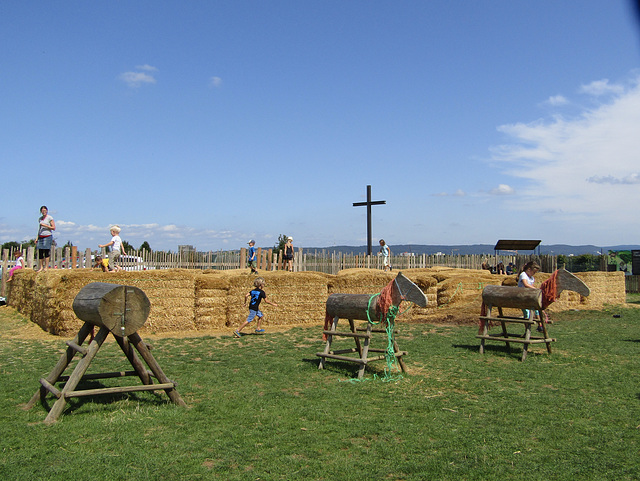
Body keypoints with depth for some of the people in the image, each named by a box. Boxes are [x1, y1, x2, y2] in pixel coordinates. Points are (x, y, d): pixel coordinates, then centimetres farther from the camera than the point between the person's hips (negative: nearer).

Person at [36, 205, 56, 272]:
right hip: (41, 237, 6)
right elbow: (39, 229, 23)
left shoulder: (50, 218, 0)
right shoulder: (40, 218, 18)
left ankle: (46, 267, -5)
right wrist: (37, 238, 17)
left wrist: (45, 225, -13)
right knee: (40, 252, 1)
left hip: (47, 236, -6)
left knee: (46, 252, -8)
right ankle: (41, 267, 5)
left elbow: (53, 228, -5)